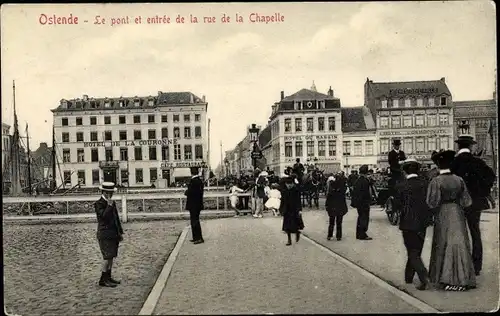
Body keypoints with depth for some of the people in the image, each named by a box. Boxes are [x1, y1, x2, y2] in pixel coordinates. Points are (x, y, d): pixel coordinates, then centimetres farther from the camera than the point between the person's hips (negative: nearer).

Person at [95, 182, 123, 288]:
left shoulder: (113, 203, 15)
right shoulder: (99, 203, -8)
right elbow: (103, 216, -21)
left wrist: (120, 232, 18)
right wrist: (109, 206, -23)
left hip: (113, 234, 8)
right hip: (105, 234, -8)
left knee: (111, 256, 11)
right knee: (107, 256, -11)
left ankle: (108, 277, 19)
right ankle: (103, 280, -3)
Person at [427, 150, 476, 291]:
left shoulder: (436, 181, -12)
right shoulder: (459, 180, -1)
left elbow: (432, 203, -15)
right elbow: (467, 202, 3)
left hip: (443, 216, -3)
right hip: (458, 215, 3)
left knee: (443, 246, 8)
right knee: (460, 245, 9)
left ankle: (446, 279, 12)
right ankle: (462, 279, 12)